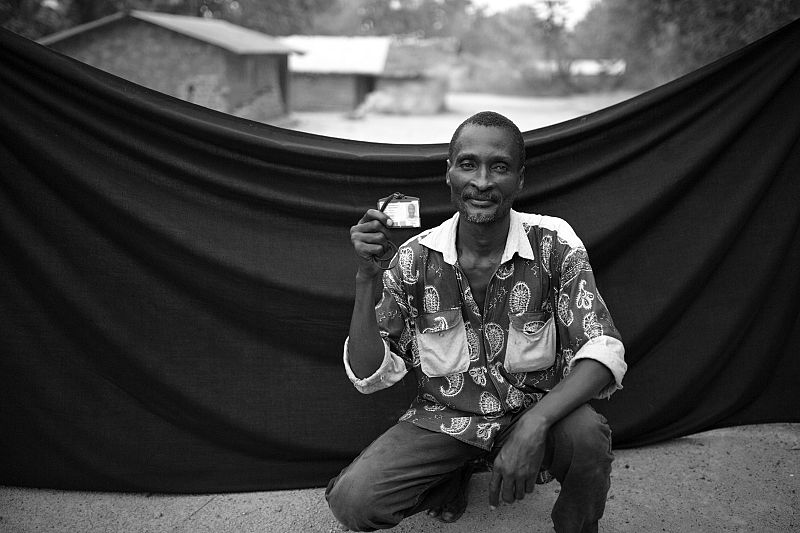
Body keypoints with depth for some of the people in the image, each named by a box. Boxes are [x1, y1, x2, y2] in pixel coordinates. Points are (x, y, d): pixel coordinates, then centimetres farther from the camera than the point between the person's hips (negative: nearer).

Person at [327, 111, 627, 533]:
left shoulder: (553, 244, -13)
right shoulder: (415, 259, -10)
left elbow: (604, 352, -18)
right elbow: (369, 376, -10)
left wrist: (534, 424, -35)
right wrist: (366, 278, -24)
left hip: (536, 409, -1)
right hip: (444, 418, 1)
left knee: (587, 435, -33)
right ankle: (452, 477, 13)